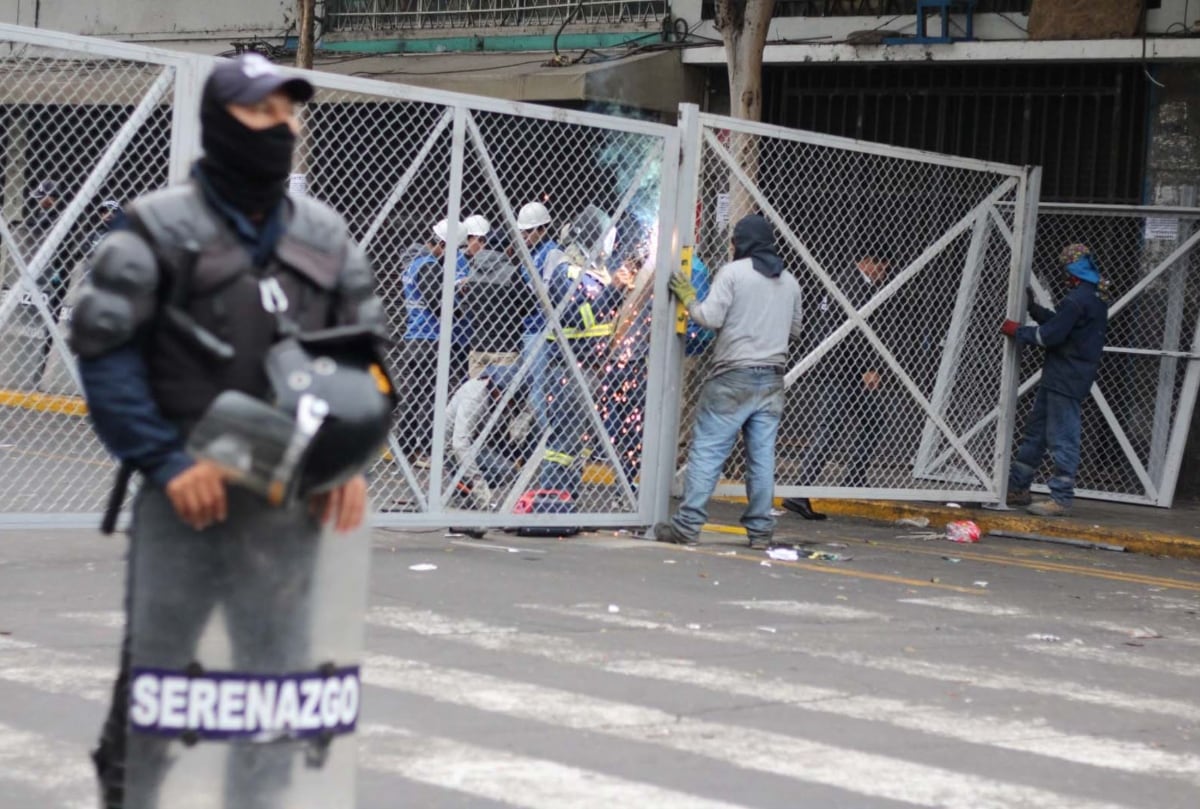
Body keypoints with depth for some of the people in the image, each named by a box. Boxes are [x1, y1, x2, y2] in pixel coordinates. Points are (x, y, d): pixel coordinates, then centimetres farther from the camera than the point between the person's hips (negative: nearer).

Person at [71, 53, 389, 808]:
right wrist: (166, 462, -16)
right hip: (186, 493, -4)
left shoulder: (326, 236, 9)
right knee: (157, 668, 1)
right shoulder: (160, 226, -5)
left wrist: (350, 461, 0)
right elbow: (104, 352, -8)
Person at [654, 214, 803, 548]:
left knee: (707, 451, -4)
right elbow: (796, 328, 20)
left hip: (734, 376, -5)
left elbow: (711, 317, -11)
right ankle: (760, 529, 7)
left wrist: (688, 298, 4)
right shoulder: (790, 282, 13)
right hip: (772, 379, 5)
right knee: (762, 456, 7)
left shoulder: (733, 272, -6)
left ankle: (687, 526, -7)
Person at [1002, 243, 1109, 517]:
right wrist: (1034, 308, 16)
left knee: (1062, 438, -7)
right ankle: (1017, 488, 23)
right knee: (1035, 430, 16)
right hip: (1059, 379, 11)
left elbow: (1051, 335, -20)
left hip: (1065, 379, -11)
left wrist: (1018, 331, -8)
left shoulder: (1077, 300, -18)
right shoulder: (1095, 300, 15)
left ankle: (1061, 499, -5)